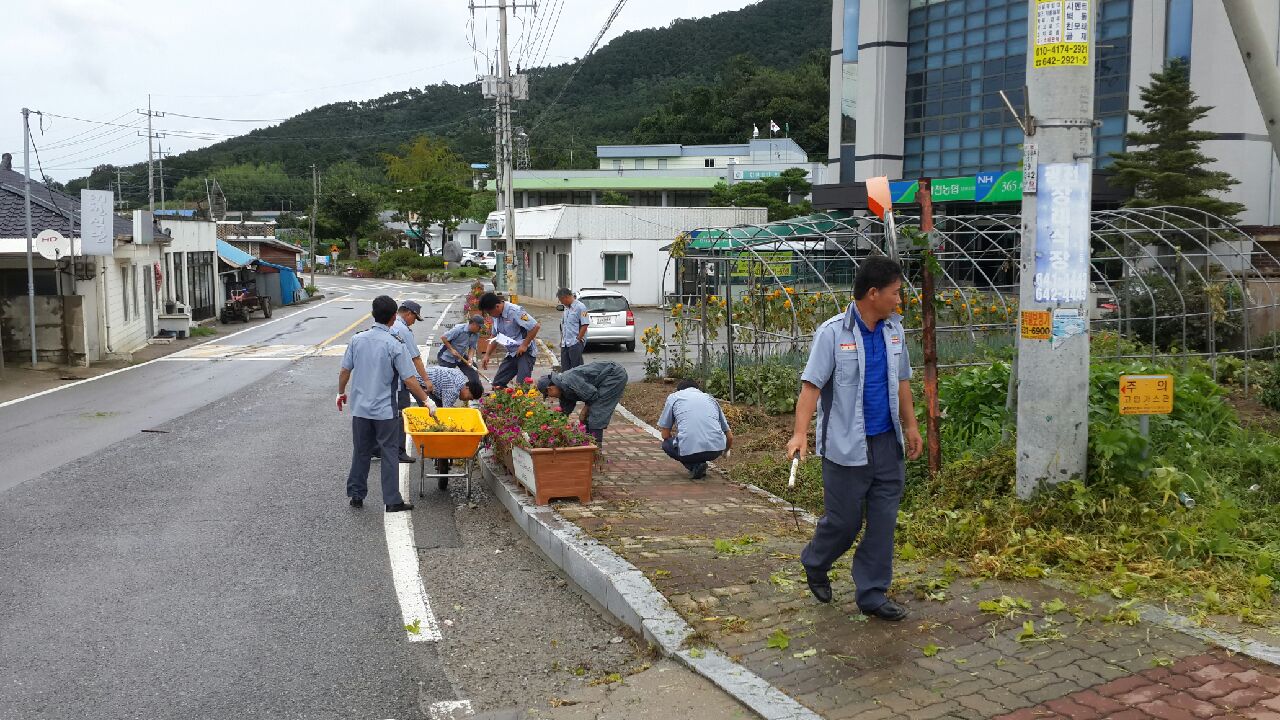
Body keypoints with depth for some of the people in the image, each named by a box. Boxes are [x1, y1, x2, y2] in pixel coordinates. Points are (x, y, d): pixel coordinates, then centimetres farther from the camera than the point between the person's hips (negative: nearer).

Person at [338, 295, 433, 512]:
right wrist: (426, 400, -4)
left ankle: (356, 495, 23)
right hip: (385, 410, -4)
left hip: (360, 407, 4)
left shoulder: (357, 339, -1)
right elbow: (409, 380, -15)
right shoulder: (395, 344, -13)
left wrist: (341, 393, 23)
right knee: (389, 453, 5)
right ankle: (392, 500, 7)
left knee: (361, 452, 15)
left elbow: (345, 371, 6)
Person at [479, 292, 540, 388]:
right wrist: (487, 355, 10)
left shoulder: (515, 311, -20)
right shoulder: (496, 316, 5)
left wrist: (524, 345, -18)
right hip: (511, 354, 8)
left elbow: (536, 326, -24)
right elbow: (495, 336, 19)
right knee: (497, 383, 6)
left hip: (525, 352, -8)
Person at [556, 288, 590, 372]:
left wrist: (578, 339, -15)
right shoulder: (566, 308, 16)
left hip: (575, 344, -8)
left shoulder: (580, 307, -10)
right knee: (565, 368, 10)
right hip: (565, 344, 8)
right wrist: (562, 340, 16)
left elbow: (585, 325, -15)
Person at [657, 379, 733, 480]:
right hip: (716, 449, 3)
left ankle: (694, 466, 6)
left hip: (688, 450, -3)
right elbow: (730, 437, 28)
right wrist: (724, 451, 50)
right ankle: (700, 463, 21)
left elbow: (665, 435, 18)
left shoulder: (673, 397, 19)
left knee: (666, 444, 30)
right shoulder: (710, 398, 27)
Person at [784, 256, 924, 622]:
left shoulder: (894, 330, 7)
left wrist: (911, 426, 21)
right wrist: (800, 433, -27)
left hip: (887, 442, 6)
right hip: (847, 447, -6)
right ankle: (815, 564, 33)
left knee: (883, 521, 7)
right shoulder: (832, 332, -11)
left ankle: (872, 594, 19)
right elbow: (811, 385, -16)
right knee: (845, 520, 3)